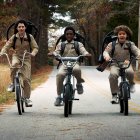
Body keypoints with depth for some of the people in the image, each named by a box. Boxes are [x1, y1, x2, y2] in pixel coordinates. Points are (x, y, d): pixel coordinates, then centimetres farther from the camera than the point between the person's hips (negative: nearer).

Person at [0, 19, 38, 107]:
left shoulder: (29, 37, -3)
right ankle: (13, 83, -17)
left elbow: (35, 47, -3)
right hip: (16, 56, 0)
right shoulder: (14, 37, -1)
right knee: (14, 64, -37)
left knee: (26, 78, -8)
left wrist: (33, 53, -25)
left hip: (26, 58, 0)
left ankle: (27, 98, 3)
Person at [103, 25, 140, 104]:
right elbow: (106, 51, -1)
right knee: (113, 75, -31)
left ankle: (131, 83, 2)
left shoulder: (130, 44, 5)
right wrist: (107, 56, -25)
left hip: (127, 64, 0)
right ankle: (114, 95, -18)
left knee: (130, 72, -34)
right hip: (115, 65, 0)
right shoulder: (112, 44, 5)